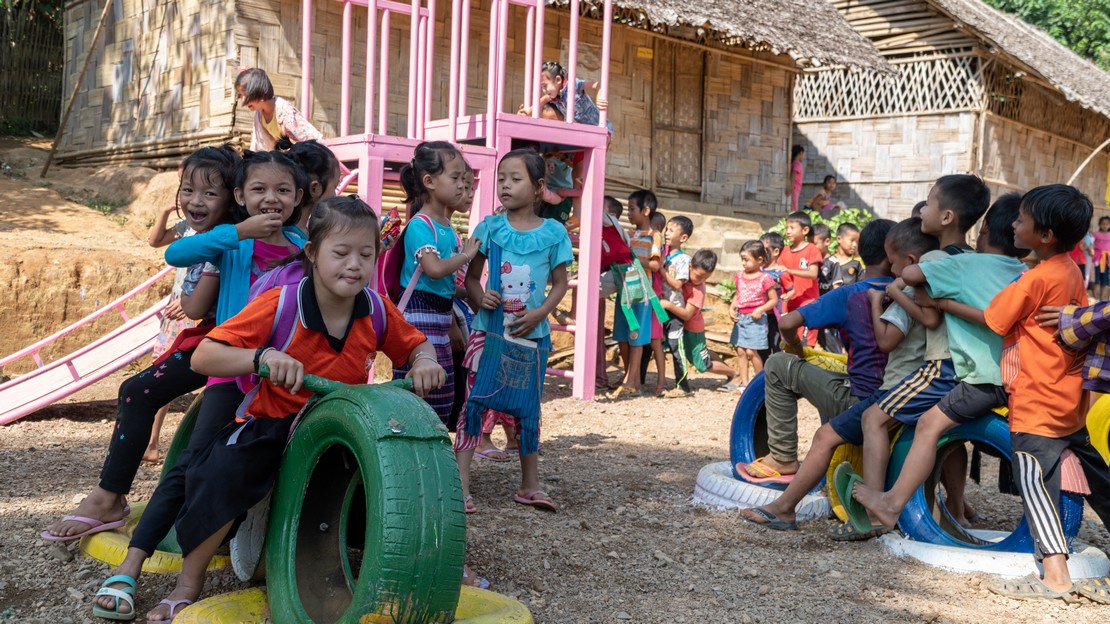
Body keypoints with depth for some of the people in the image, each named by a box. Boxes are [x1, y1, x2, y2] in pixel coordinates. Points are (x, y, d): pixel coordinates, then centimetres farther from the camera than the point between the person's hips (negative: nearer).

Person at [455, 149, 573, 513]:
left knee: (528, 408, 11)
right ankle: (460, 485, -1)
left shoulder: (553, 233, -1)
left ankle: (530, 486, 22)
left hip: (532, 333, 1)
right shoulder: (489, 227, -1)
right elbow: (471, 277, 3)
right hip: (488, 329, -1)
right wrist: (480, 298, -18)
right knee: (473, 403, -4)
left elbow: (560, 283, 4)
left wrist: (539, 313, -11)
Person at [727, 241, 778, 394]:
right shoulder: (739, 276, 8)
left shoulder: (764, 279, -8)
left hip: (755, 319, -6)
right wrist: (731, 308, 4)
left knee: (751, 351, -7)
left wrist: (760, 309, -17)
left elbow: (774, 299, -4)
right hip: (740, 318, 6)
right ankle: (743, 383, 11)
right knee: (740, 351, 5)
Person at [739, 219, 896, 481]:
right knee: (829, 381, 34)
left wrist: (796, 349, 6)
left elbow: (787, 323, -14)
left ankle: (784, 459, 9)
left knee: (777, 366, 5)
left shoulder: (848, 296, -9)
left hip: (858, 401, -6)